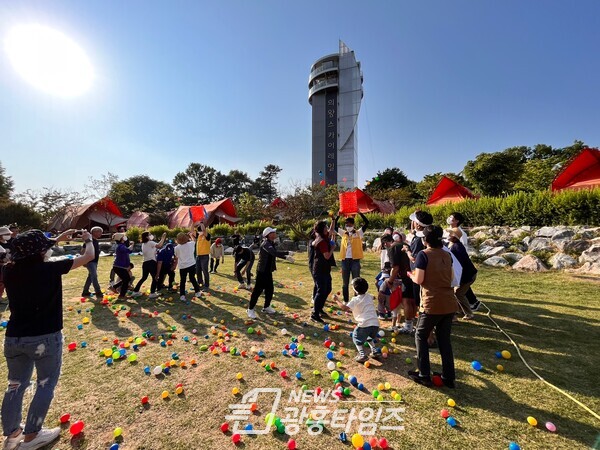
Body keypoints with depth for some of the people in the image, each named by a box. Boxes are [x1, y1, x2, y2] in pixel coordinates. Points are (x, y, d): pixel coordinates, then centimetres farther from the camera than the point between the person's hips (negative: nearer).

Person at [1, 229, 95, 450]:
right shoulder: (50, 269, -18)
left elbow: (26, 254, 18)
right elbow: (88, 256, -9)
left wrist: (58, 239, 20)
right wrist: (88, 239, 10)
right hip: (45, 337, -5)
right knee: (46, 385, 15)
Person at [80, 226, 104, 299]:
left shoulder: (96, 241, 12)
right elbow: (83, 250, -16)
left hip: (94, 261, 10)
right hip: (90, 261, -10)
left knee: (91, 276, 16)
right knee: (94, 276, -12)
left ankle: (85, 292, 27)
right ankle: (98, 293, -12)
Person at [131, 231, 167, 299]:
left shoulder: (143, 244, 19)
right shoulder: (150, 243, -8)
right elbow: (159, 245, -25)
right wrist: (163, 238, -13)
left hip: (145, 263, 8)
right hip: (151, 262, -8)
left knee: (143, 278, 21)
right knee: (154, 278, 1)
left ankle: (135, 292, 24)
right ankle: (152, 293, 0)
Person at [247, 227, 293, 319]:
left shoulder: (272, 243, 8)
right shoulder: (266, 244, -22)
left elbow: (276, 254, 17)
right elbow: (275, 253, -36)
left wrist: (286, 257, 4)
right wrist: (287, 253, -32)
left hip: (268, 271, 9)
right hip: (262, 271, -9)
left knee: (269, 290, 15)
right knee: (258, 290, 0)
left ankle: (266, 307, 31)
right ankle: (250, 309, 14)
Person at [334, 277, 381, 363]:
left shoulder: (355, 300, -5)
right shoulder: (369, 296, 13)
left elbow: (344, 308, -12)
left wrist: (337, 300, 0)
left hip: (365, 324, -7)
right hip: (375, 324, 7)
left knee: (357, 338, 13)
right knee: (369, 337, 33)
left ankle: (362, 355, 0)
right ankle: (375, 351, 25)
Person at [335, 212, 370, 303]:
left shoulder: (358, 233, 2)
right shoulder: (343, 233, 10)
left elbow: (366, 222, -6)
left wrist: (359, 213, -11)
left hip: (355, 260, -3)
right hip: (345, 260, 3)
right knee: (345, 283, 11)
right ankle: (345, 301, 22)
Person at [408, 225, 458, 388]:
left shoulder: (424, 255, -12)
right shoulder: (447, 255, 8)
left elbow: (418, 280, -13)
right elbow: (451, 277, 19)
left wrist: (410, 275, 6)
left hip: (432, 304, -6)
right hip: (449, 303, 6)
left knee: (421, 336, 12)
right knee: (445, 339, 18)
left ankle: (424, 375, 17)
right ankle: (448, 377, 25)